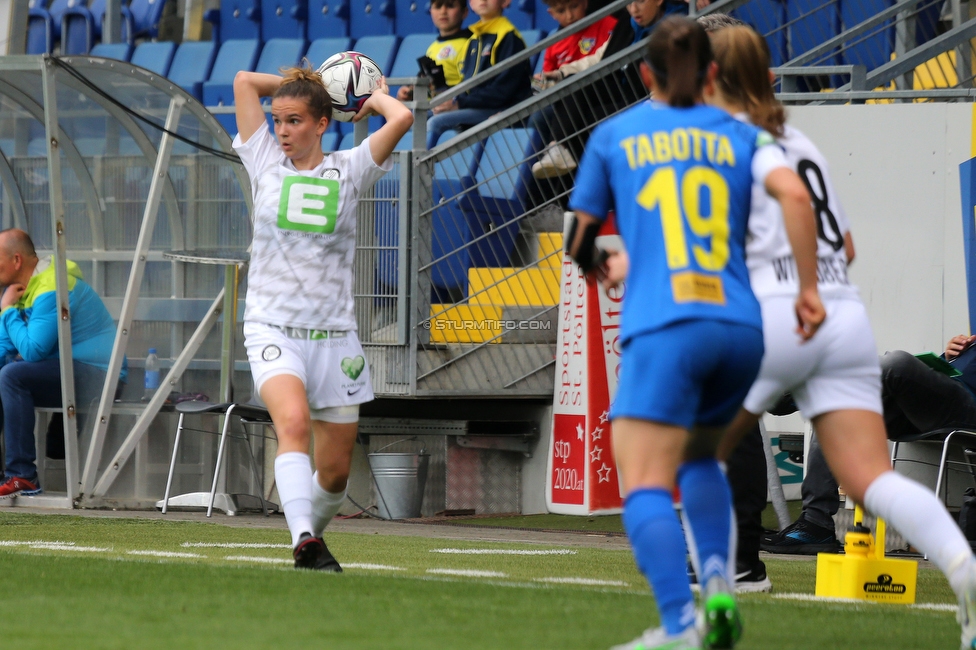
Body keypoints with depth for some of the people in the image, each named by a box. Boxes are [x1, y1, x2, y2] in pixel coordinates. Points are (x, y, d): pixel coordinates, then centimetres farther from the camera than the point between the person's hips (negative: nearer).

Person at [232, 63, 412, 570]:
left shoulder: (348, 171, 5)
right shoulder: (266, 163, 7)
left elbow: (401, 119, -9)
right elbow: (244, 81, 8)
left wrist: (377, 97, 10)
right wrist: (299, 84, 15)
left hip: (333, 334, 2)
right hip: (272, 327, -2)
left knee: (335, 469, 5)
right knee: (293, 420, -30)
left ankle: (311, 535, 33)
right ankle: (304, 539, -40)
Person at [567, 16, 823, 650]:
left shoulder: (613, 136, 13)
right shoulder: (739, 135, 15)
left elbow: (579, 244, 20)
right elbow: (795, 195, -4)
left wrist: (607, 266, 42)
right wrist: (809, 288, 4)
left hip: (663, 327, -4)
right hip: (741, 326, 4)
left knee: (645, 484, -10)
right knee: (698, 456, 26)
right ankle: (719, 585, 5)